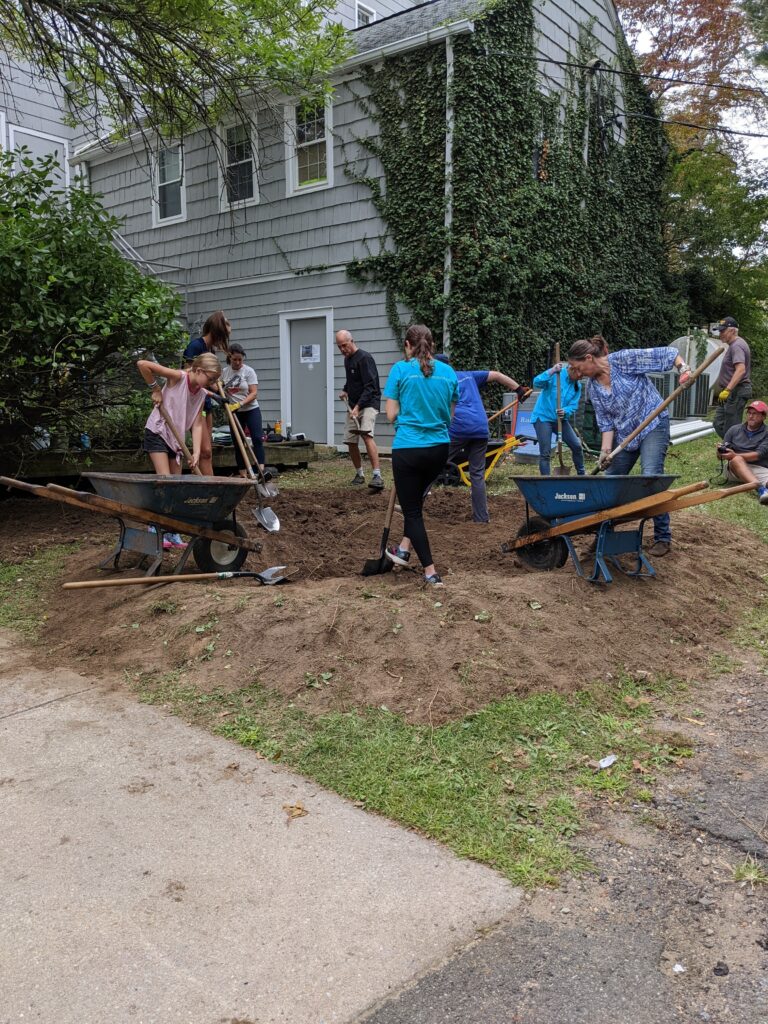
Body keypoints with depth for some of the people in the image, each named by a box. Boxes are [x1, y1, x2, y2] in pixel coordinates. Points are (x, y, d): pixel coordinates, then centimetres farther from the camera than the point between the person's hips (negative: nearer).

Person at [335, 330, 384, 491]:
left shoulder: (365, 358, -13)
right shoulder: (347, 359, 13)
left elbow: (370, 387, -21)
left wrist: (358, 407, -28)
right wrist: (345, 391, 13)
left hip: (368, 403, -9)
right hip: (353, 405, 9)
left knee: (366, 434, -28)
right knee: (350, 441, 7)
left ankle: (377, 476, -34)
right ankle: (359, 474, 26)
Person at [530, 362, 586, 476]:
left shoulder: (577, 386, 4)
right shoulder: (556, 374, -13)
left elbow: (573, 406, -2)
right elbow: (537, 383, -27)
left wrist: (565, 411, -24)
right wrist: (552, 371, -40)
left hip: (561, 419, 6)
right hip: (543, 417, -6)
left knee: (577, 445, 4)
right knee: (545, 453, -9)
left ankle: (582, 474, 23)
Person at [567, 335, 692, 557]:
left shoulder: (624, 359, -15)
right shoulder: (593, 388, 2)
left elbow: (666, 354, -13)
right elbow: (606, 422, 1)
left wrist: (683, 368, -31)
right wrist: (606, 450, -11)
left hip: (653, 426, -6)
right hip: (624, 435, 7)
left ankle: (663, 538, -6)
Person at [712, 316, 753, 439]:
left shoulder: (736, 346, -16)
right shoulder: (734, 345, 18)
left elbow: (741, 370, -29)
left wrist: (727, 390, -34)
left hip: (736, 392, -11)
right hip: (733, 392, 11)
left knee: (731, 428, -8)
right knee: (718, 423, 12)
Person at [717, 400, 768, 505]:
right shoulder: (734, 430, 15)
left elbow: (759, 454, -10)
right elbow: (720, 457, 14)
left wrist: (735, 455, -22)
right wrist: (720, 451, -11)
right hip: (736, 468, 1)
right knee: (737, 460, -33)